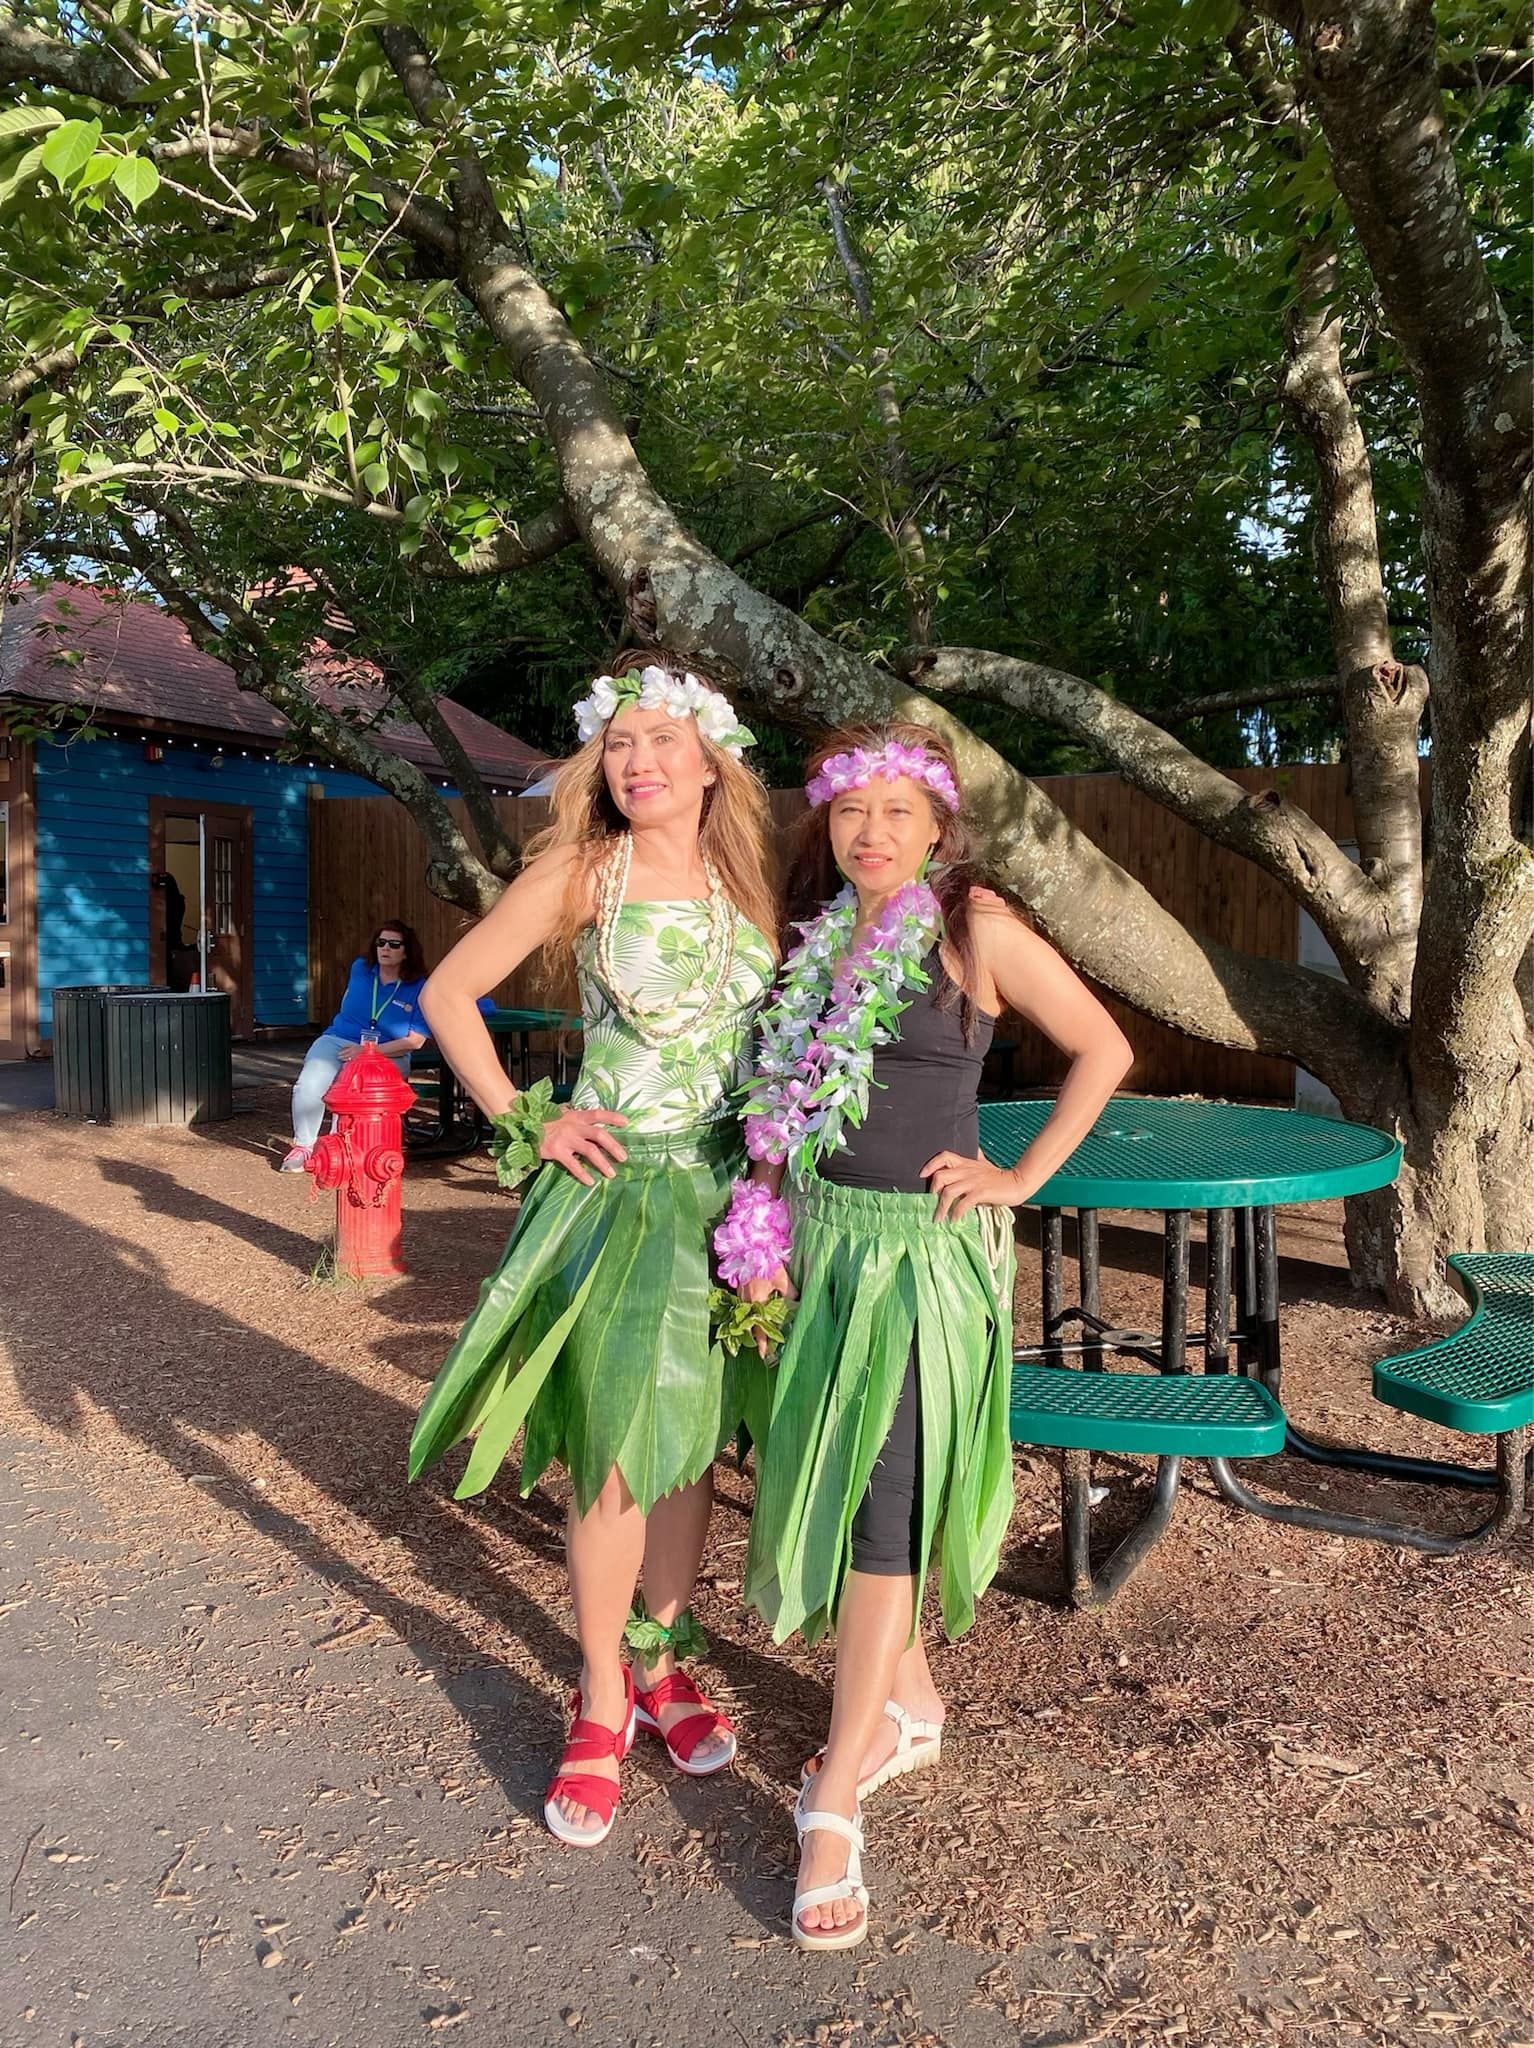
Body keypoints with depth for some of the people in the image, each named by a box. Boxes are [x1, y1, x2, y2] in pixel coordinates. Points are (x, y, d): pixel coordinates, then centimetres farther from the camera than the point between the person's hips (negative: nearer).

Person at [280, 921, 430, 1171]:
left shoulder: (419, 989, -4)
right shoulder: (360, 968, 9)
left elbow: (416, 1040, -10)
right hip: (337, 1040, 3)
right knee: (309, 1084, -26)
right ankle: (302, 1145, -8)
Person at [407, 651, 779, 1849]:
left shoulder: (744, 884, 7)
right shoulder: (579, 870, -5)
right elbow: (449, 992, -3)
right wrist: (525, 1122, -9)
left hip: (729, 1189, 4)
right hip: (620, 1186, -4)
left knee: (691, 1445, 13)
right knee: (614, 1459, -1)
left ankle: (663, 1666, 32)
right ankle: (601, 1704, 20)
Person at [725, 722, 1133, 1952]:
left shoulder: (975, 929, -9)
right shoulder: (824, 939, 8)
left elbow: (1104, 1050, -6)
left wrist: (1023, 1181, -8)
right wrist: (768, 1231, 9)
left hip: (925, 1247, -6)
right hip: (825, 1235, 7)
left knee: (885, 1497, -3)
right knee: (826, 1477, 15)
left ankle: (835, 1802, 9)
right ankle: (909, 1705, 38)